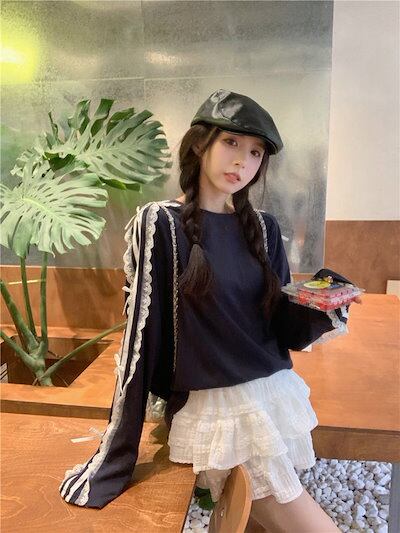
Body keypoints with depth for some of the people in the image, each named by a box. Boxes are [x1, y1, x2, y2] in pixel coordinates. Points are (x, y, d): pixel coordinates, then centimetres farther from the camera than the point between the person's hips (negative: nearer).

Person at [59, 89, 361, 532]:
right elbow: (142, 333, -13)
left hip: (274, 393, 6)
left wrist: (321, 317, -18)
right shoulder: (160, 223, -11)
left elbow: (281, 324, 5)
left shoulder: (263, 228, 4)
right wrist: (114, 456, -10)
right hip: (212, 406, -5)